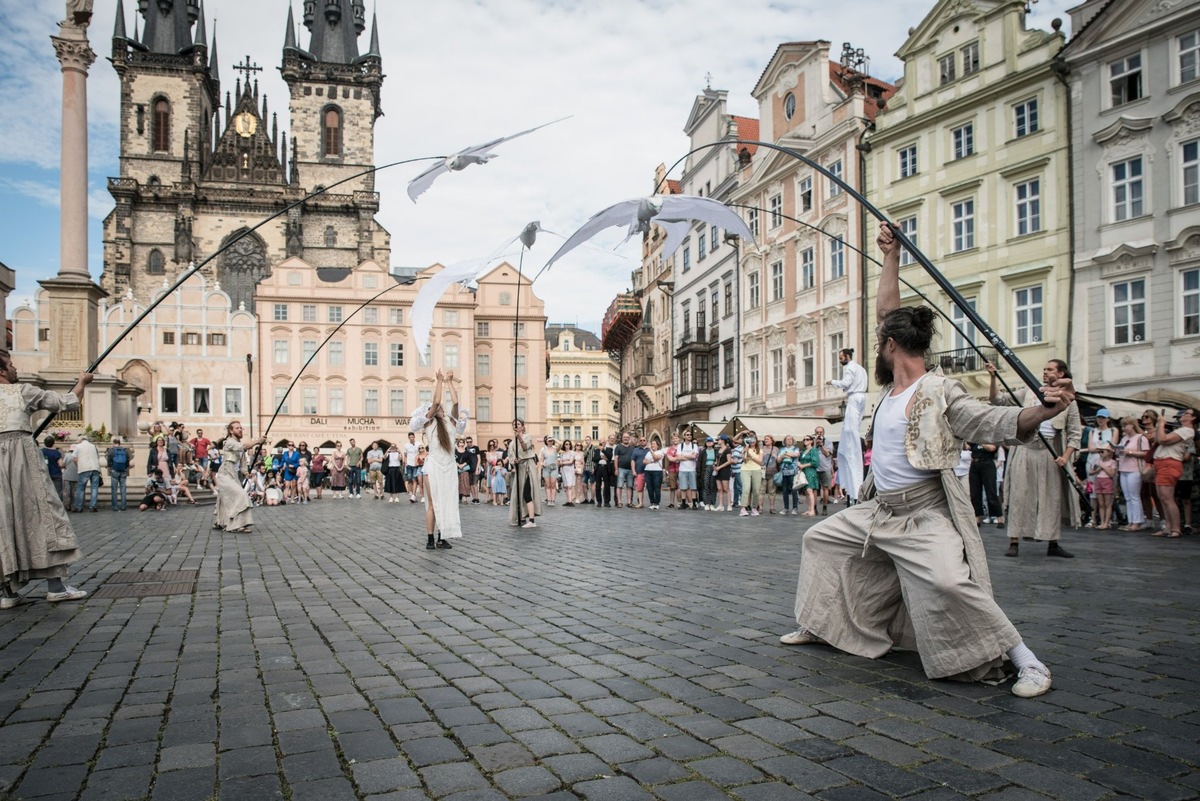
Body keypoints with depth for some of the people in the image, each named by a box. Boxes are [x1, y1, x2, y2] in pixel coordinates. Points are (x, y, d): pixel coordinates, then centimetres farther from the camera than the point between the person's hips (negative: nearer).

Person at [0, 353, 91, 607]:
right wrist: (82, 382, 27)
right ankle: (55, 586, 2)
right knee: (43, 513, 1)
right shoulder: (22, 391, 3)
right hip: (22, 457, -4)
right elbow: (68, 402, 10)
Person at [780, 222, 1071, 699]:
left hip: (924, 516, -9)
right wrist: (891, 258, 9)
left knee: (950, 583, -28)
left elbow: (995, 423, -23)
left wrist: (1042, 410, -42)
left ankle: (1028, 663, -12)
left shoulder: (940, 392, -14)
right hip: (877, 511, 9)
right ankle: (816, 626, 31)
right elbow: (887, 314, 12)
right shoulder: (892, 387, 6)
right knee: (818, 539, 18)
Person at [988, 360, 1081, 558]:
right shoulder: (1029, 393, 11)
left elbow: (1075, 433, 5)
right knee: (1019, 495, -3)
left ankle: (1053, 544, 15)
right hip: (1025, 449, 0)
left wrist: (1066, 457, -8)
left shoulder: (1068, 401, 8)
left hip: (1050, 452, 0)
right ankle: (1013, 542, -1)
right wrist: (993, 377, -4)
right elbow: (998, 400, 8)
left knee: (1052, 498, 6)